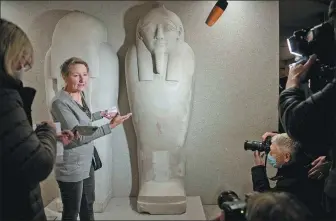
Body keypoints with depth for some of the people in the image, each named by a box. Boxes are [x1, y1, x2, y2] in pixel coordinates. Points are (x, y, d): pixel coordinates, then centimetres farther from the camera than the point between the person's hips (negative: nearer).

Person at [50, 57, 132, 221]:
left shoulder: (80, 95, 3)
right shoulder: (60, 102, -24)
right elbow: (78, 136, -29)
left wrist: (101, 115, 12)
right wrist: (110, 125, -31)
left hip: (87, 162, 8)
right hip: (71, 168, -8)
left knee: (88, 206, 25)